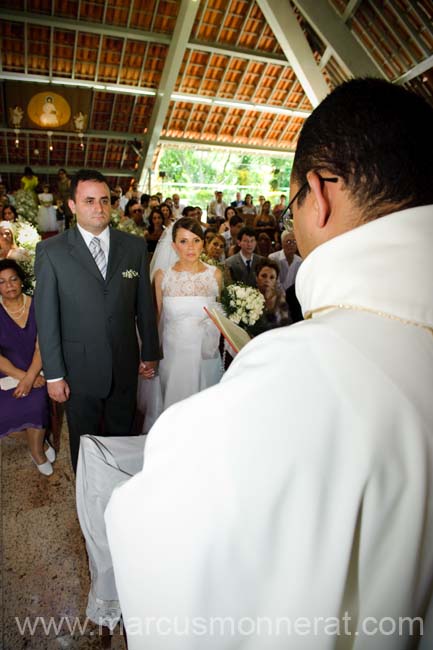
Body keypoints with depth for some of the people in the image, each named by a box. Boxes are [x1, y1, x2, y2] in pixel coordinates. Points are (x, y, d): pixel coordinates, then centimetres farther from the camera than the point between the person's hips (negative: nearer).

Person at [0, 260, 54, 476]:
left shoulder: (37, 307, -4)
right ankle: (40, 441, 3)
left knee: (35, 402, -27)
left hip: (37, 370, -1)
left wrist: (29, 377, -23)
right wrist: (21, 376, -19)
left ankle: (37, 449, 1)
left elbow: (42, 347, -10)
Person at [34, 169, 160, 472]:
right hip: (79, 368, -1)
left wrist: (150, 353, 6)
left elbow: (145, 304, 3)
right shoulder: (50, 251, -8)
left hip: (126, 365, 2)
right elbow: (46, 317, -7)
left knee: (122, 435, 20)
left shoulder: (135, 246, -2)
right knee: (84, 443, 18)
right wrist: (54, 374, -6)